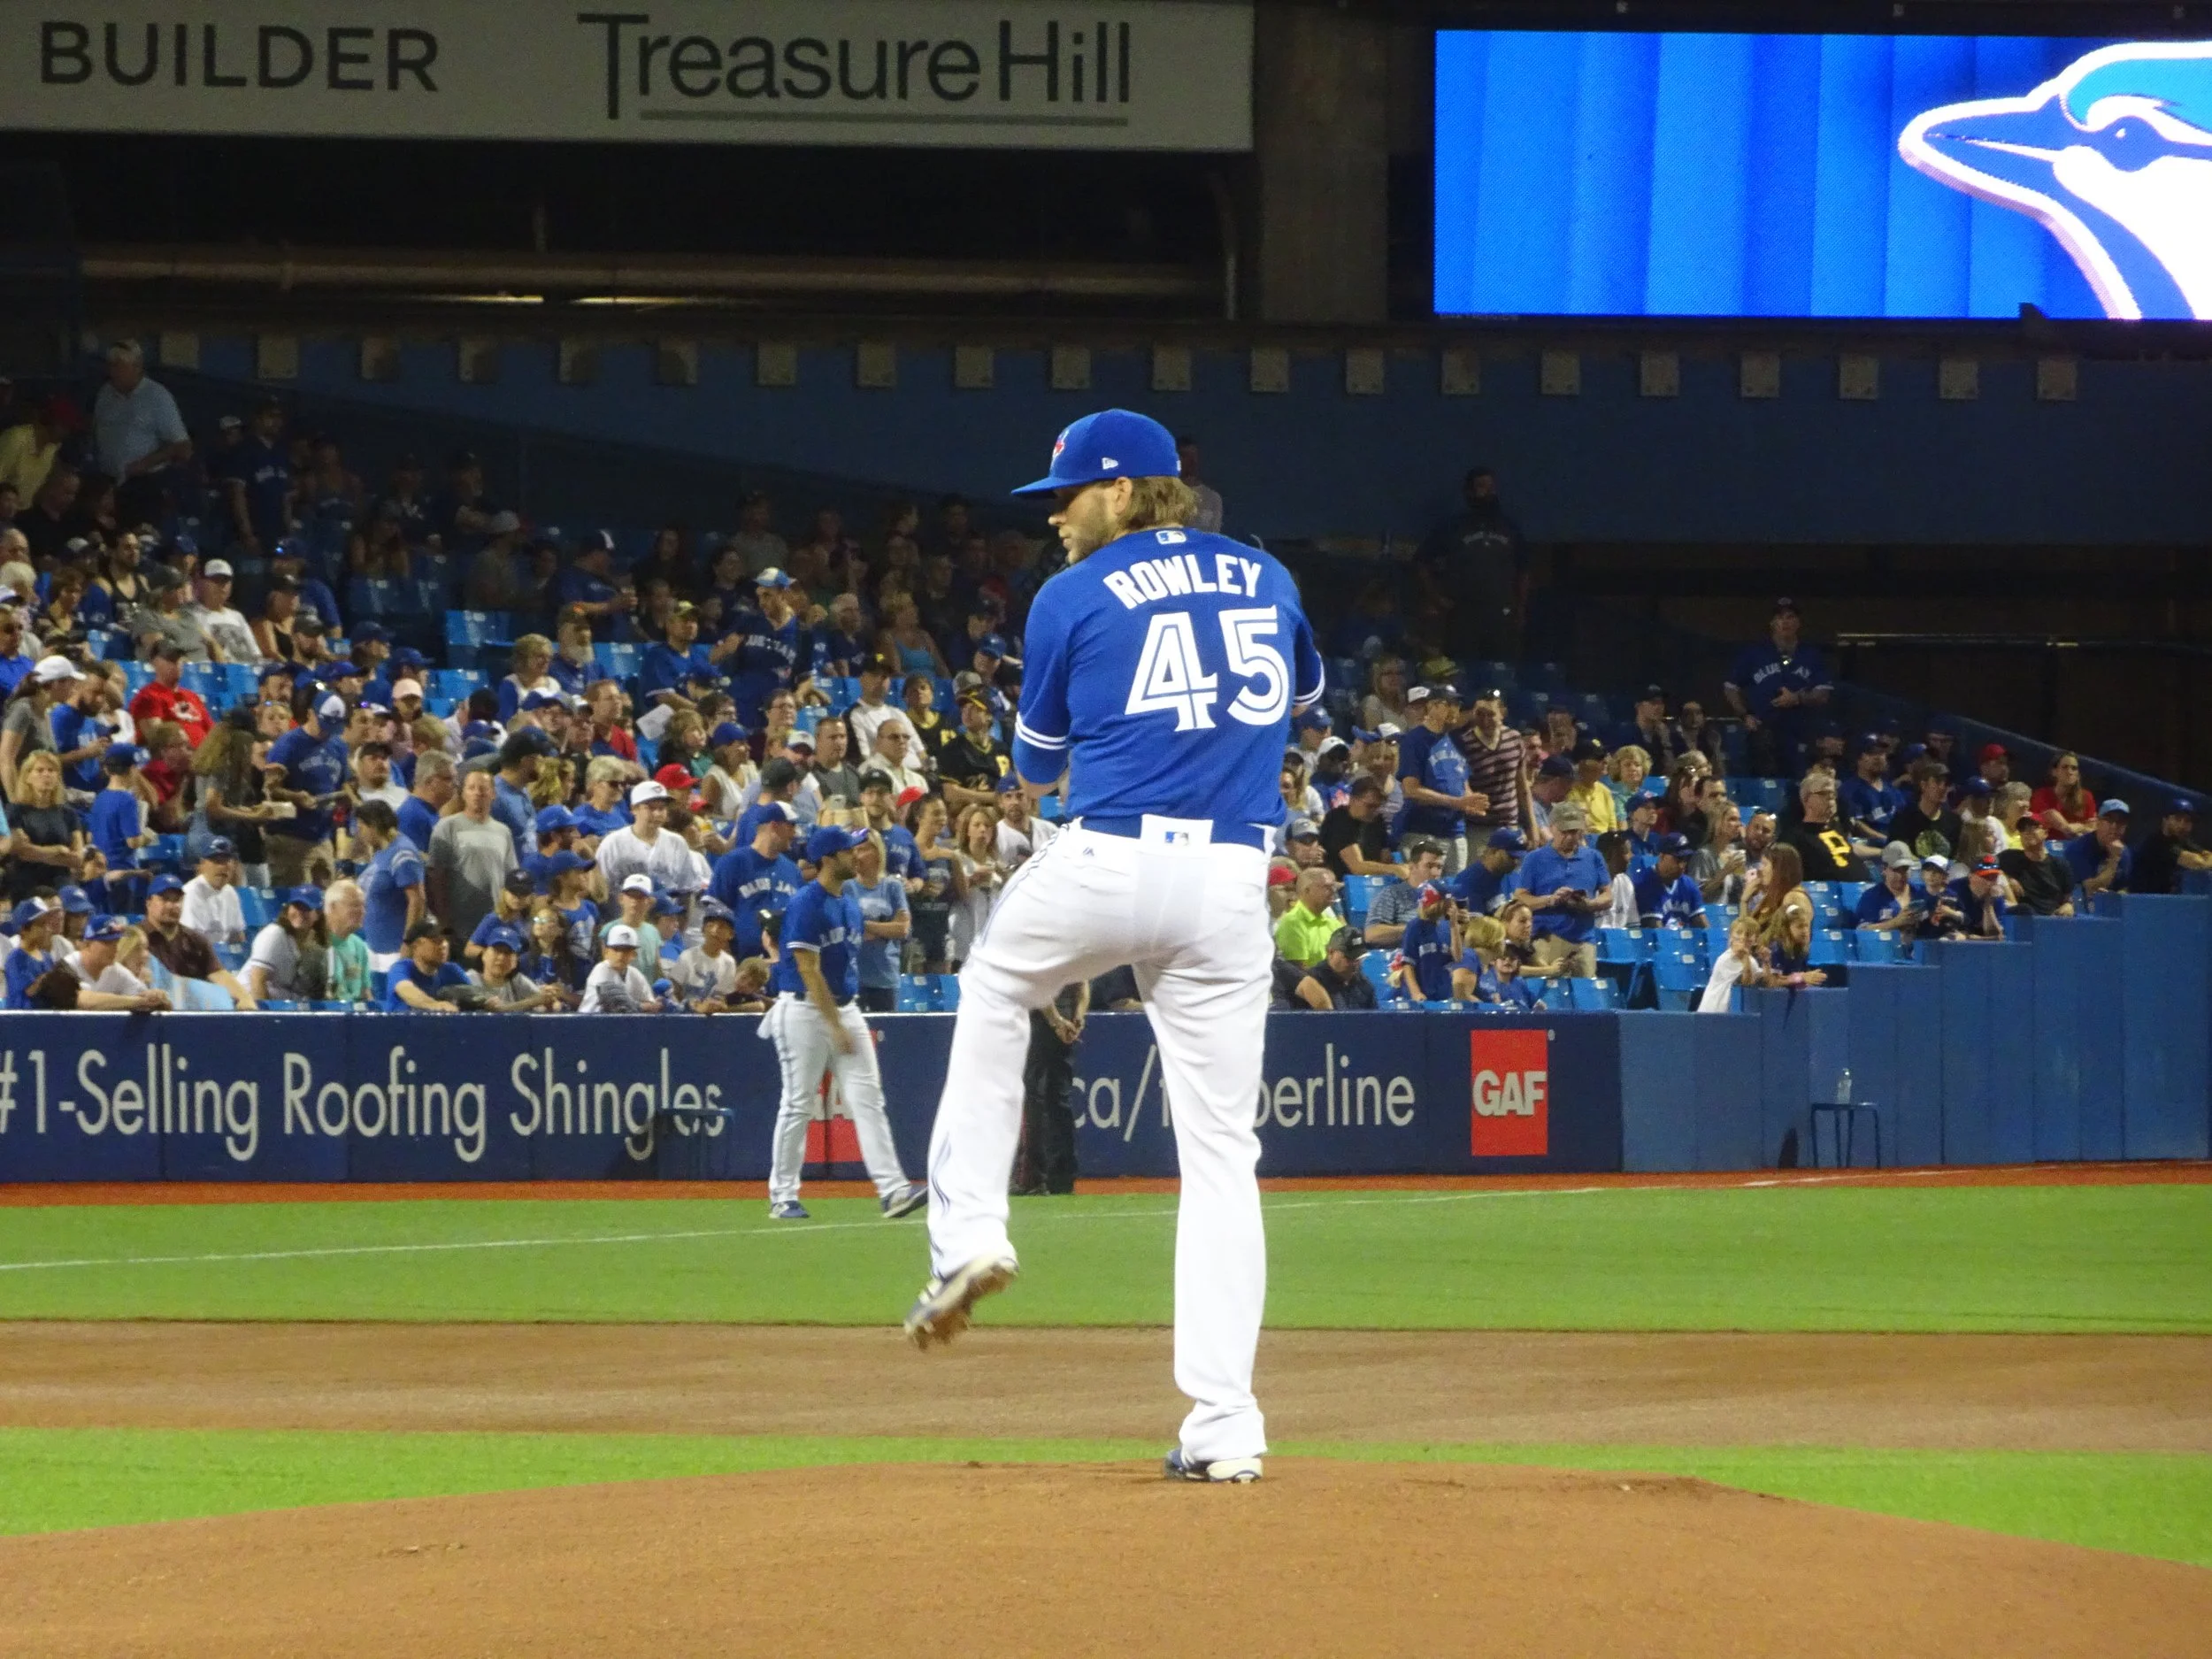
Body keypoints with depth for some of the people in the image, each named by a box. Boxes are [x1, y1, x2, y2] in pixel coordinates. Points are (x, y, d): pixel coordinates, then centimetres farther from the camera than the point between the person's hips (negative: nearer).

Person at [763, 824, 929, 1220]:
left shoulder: (851, 903, 12)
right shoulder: (807, 905, -14)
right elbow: (808, 970, -17)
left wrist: (849, 1021, 13)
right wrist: (836, 1027, -18)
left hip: (845, 1006, 7)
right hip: (805, 1009, -7)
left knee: (867, 1098, -2)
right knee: (799, 1104, -1)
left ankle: (892, 1190, -9)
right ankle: (782, 1197, 9)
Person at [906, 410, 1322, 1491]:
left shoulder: (1074, 598, 3)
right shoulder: (1266, 581, 14)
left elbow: (1036, 766, 13)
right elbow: (1303, 694, 36)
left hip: (1106, 863, -3)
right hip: (1231, 881, 3)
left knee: (994, 989, 30)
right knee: (1220, 1152, 3)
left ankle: (968, 1231, 18)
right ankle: (1224, 1426, -5)